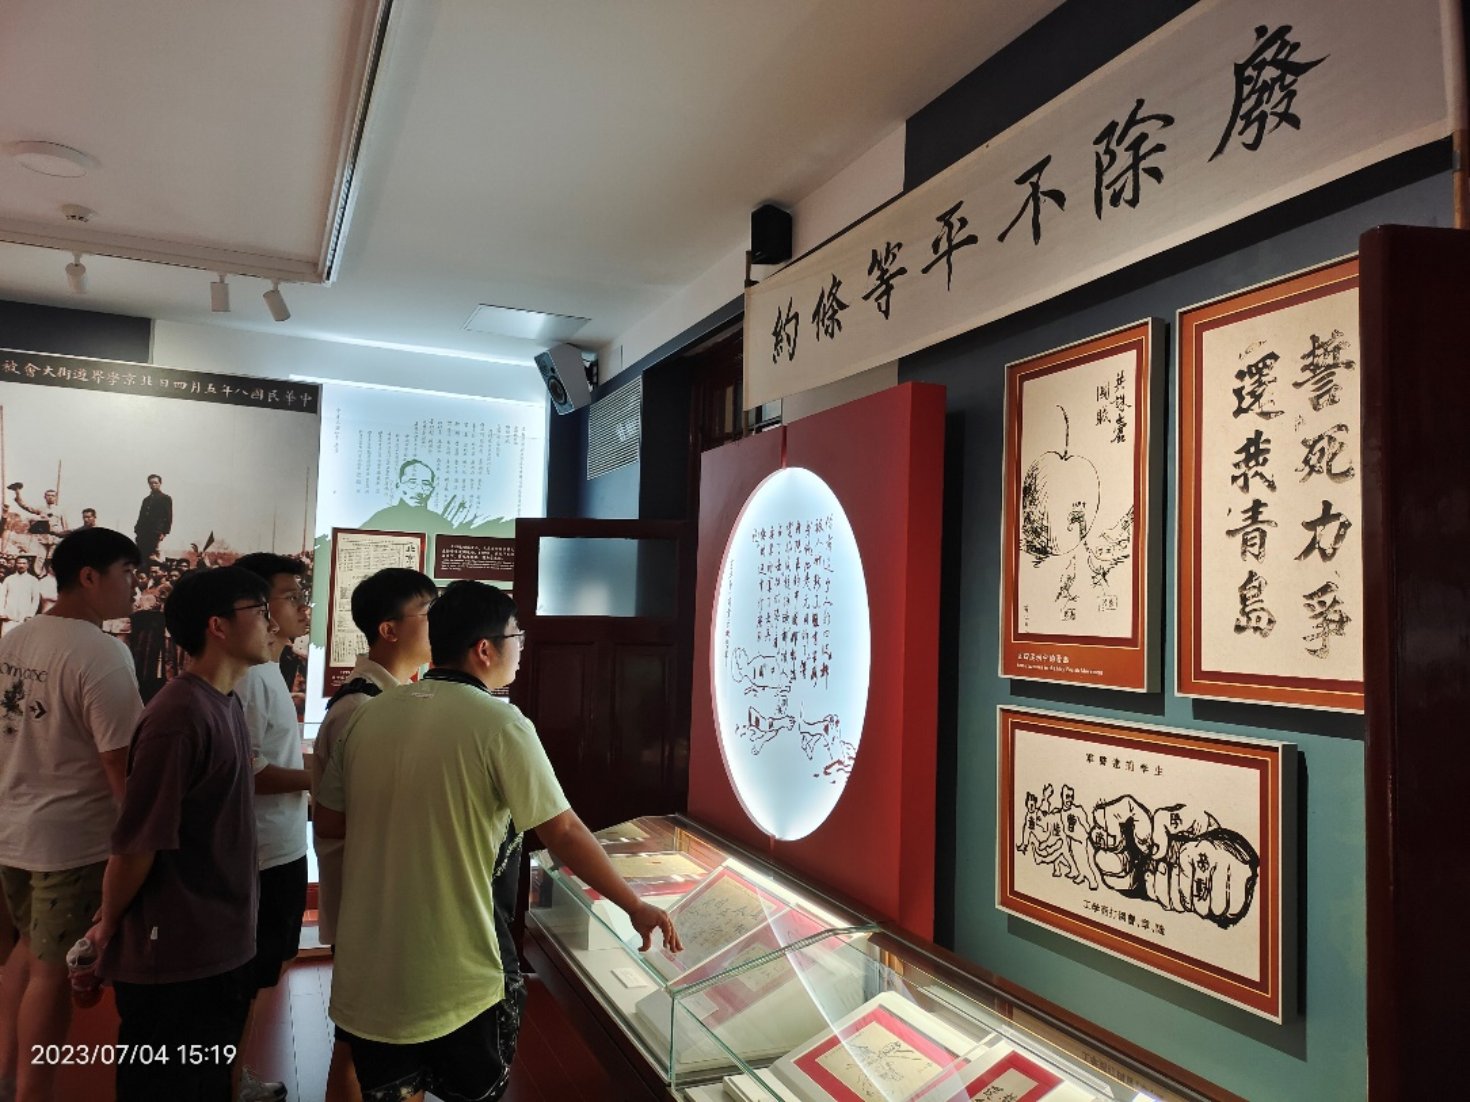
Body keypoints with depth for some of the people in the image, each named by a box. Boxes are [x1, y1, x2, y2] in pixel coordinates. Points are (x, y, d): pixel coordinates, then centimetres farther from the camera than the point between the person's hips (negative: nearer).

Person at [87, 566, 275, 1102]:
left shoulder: (226, 703, 6)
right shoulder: (179, 716, -24)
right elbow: (138, 841, -21)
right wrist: (107, 929, -6)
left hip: (223, 949, 8)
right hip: (171, 961, -8)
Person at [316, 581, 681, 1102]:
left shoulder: (369, 714, 0)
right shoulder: (498, 723, -16)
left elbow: (328, 822, 9)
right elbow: (564, 833, -14)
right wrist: (636, 907, -4)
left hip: (365, 977, 5)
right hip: (451, 982, -5)